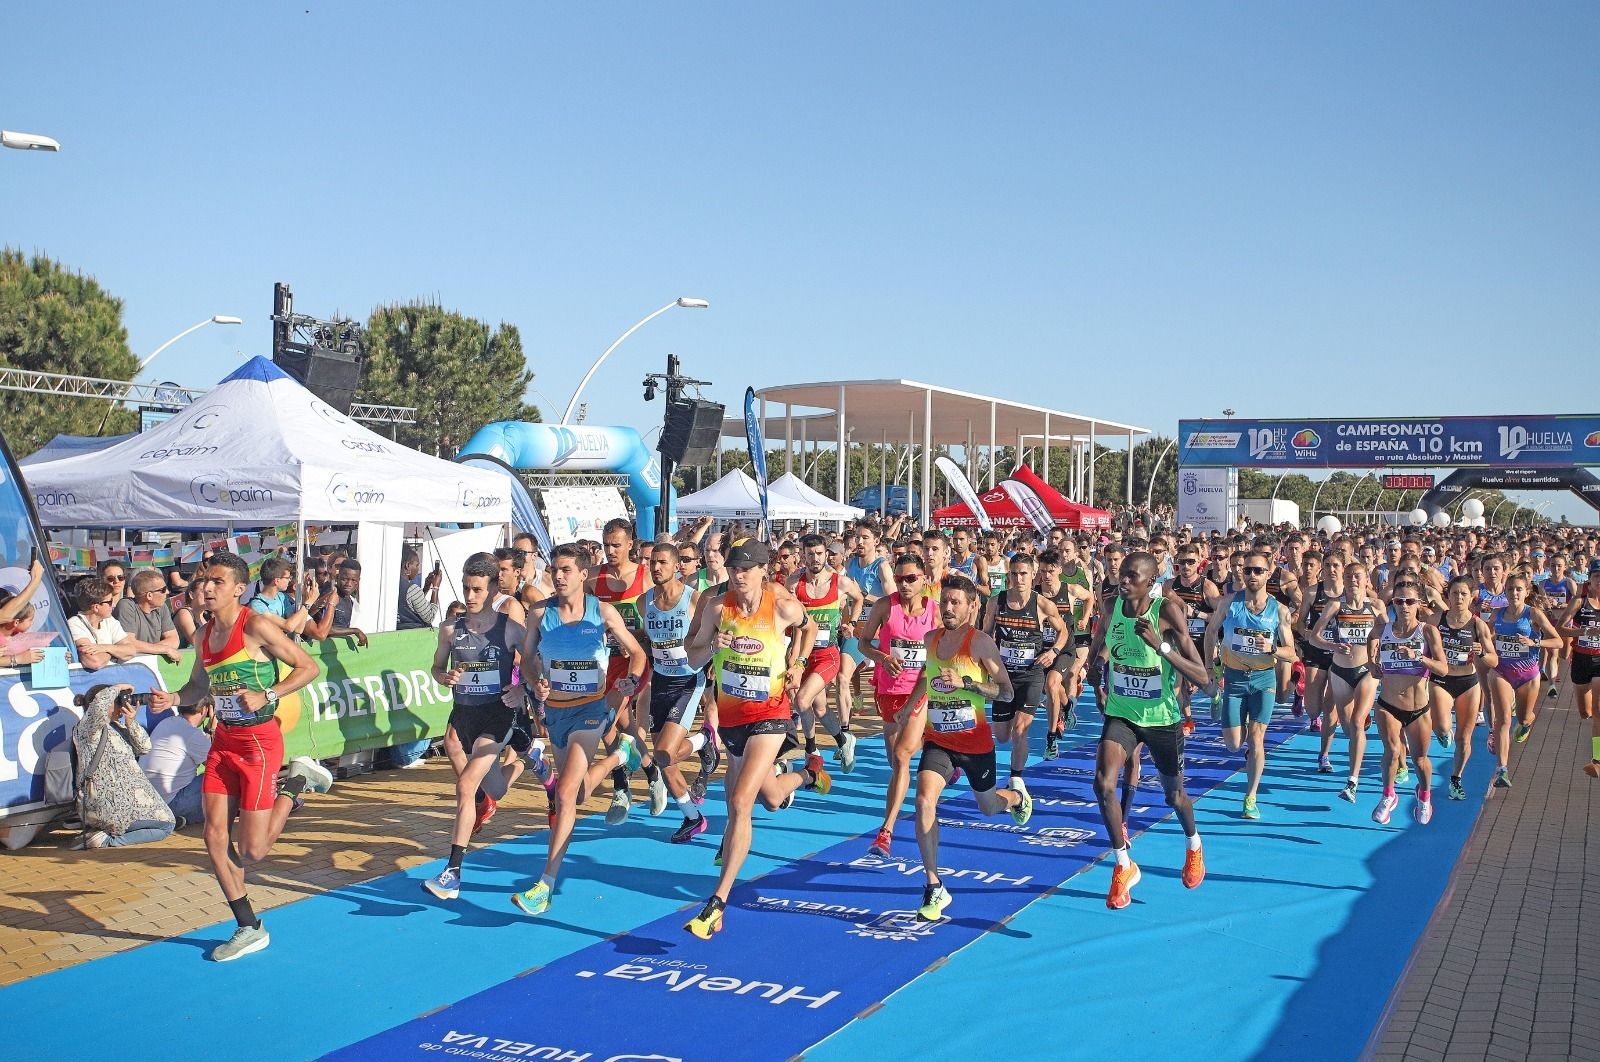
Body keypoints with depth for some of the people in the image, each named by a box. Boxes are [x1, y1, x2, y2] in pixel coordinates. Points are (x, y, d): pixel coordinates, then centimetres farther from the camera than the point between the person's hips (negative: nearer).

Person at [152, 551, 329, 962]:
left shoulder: (256, 627, -15)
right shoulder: (204, 635, 7)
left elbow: (308, 667, -12)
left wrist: (266, 696, -22)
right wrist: (171, 700, 1)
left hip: (258, 742, -7)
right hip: (223, 740, 7)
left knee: (251, 851, -4)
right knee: (215, 836, 2)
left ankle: (297, 783, 20)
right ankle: (249, 929, 16)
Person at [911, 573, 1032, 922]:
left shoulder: (980, 642, -16)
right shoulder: (931, 639, 1)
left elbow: (1006, 691, -19)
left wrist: (965, 682, -30)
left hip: (976, 741, -3)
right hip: (938, 740, 3)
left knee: (989, 807, 20)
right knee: (924, 802, -20)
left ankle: (1016, 794, 60)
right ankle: (934, 887, -10)